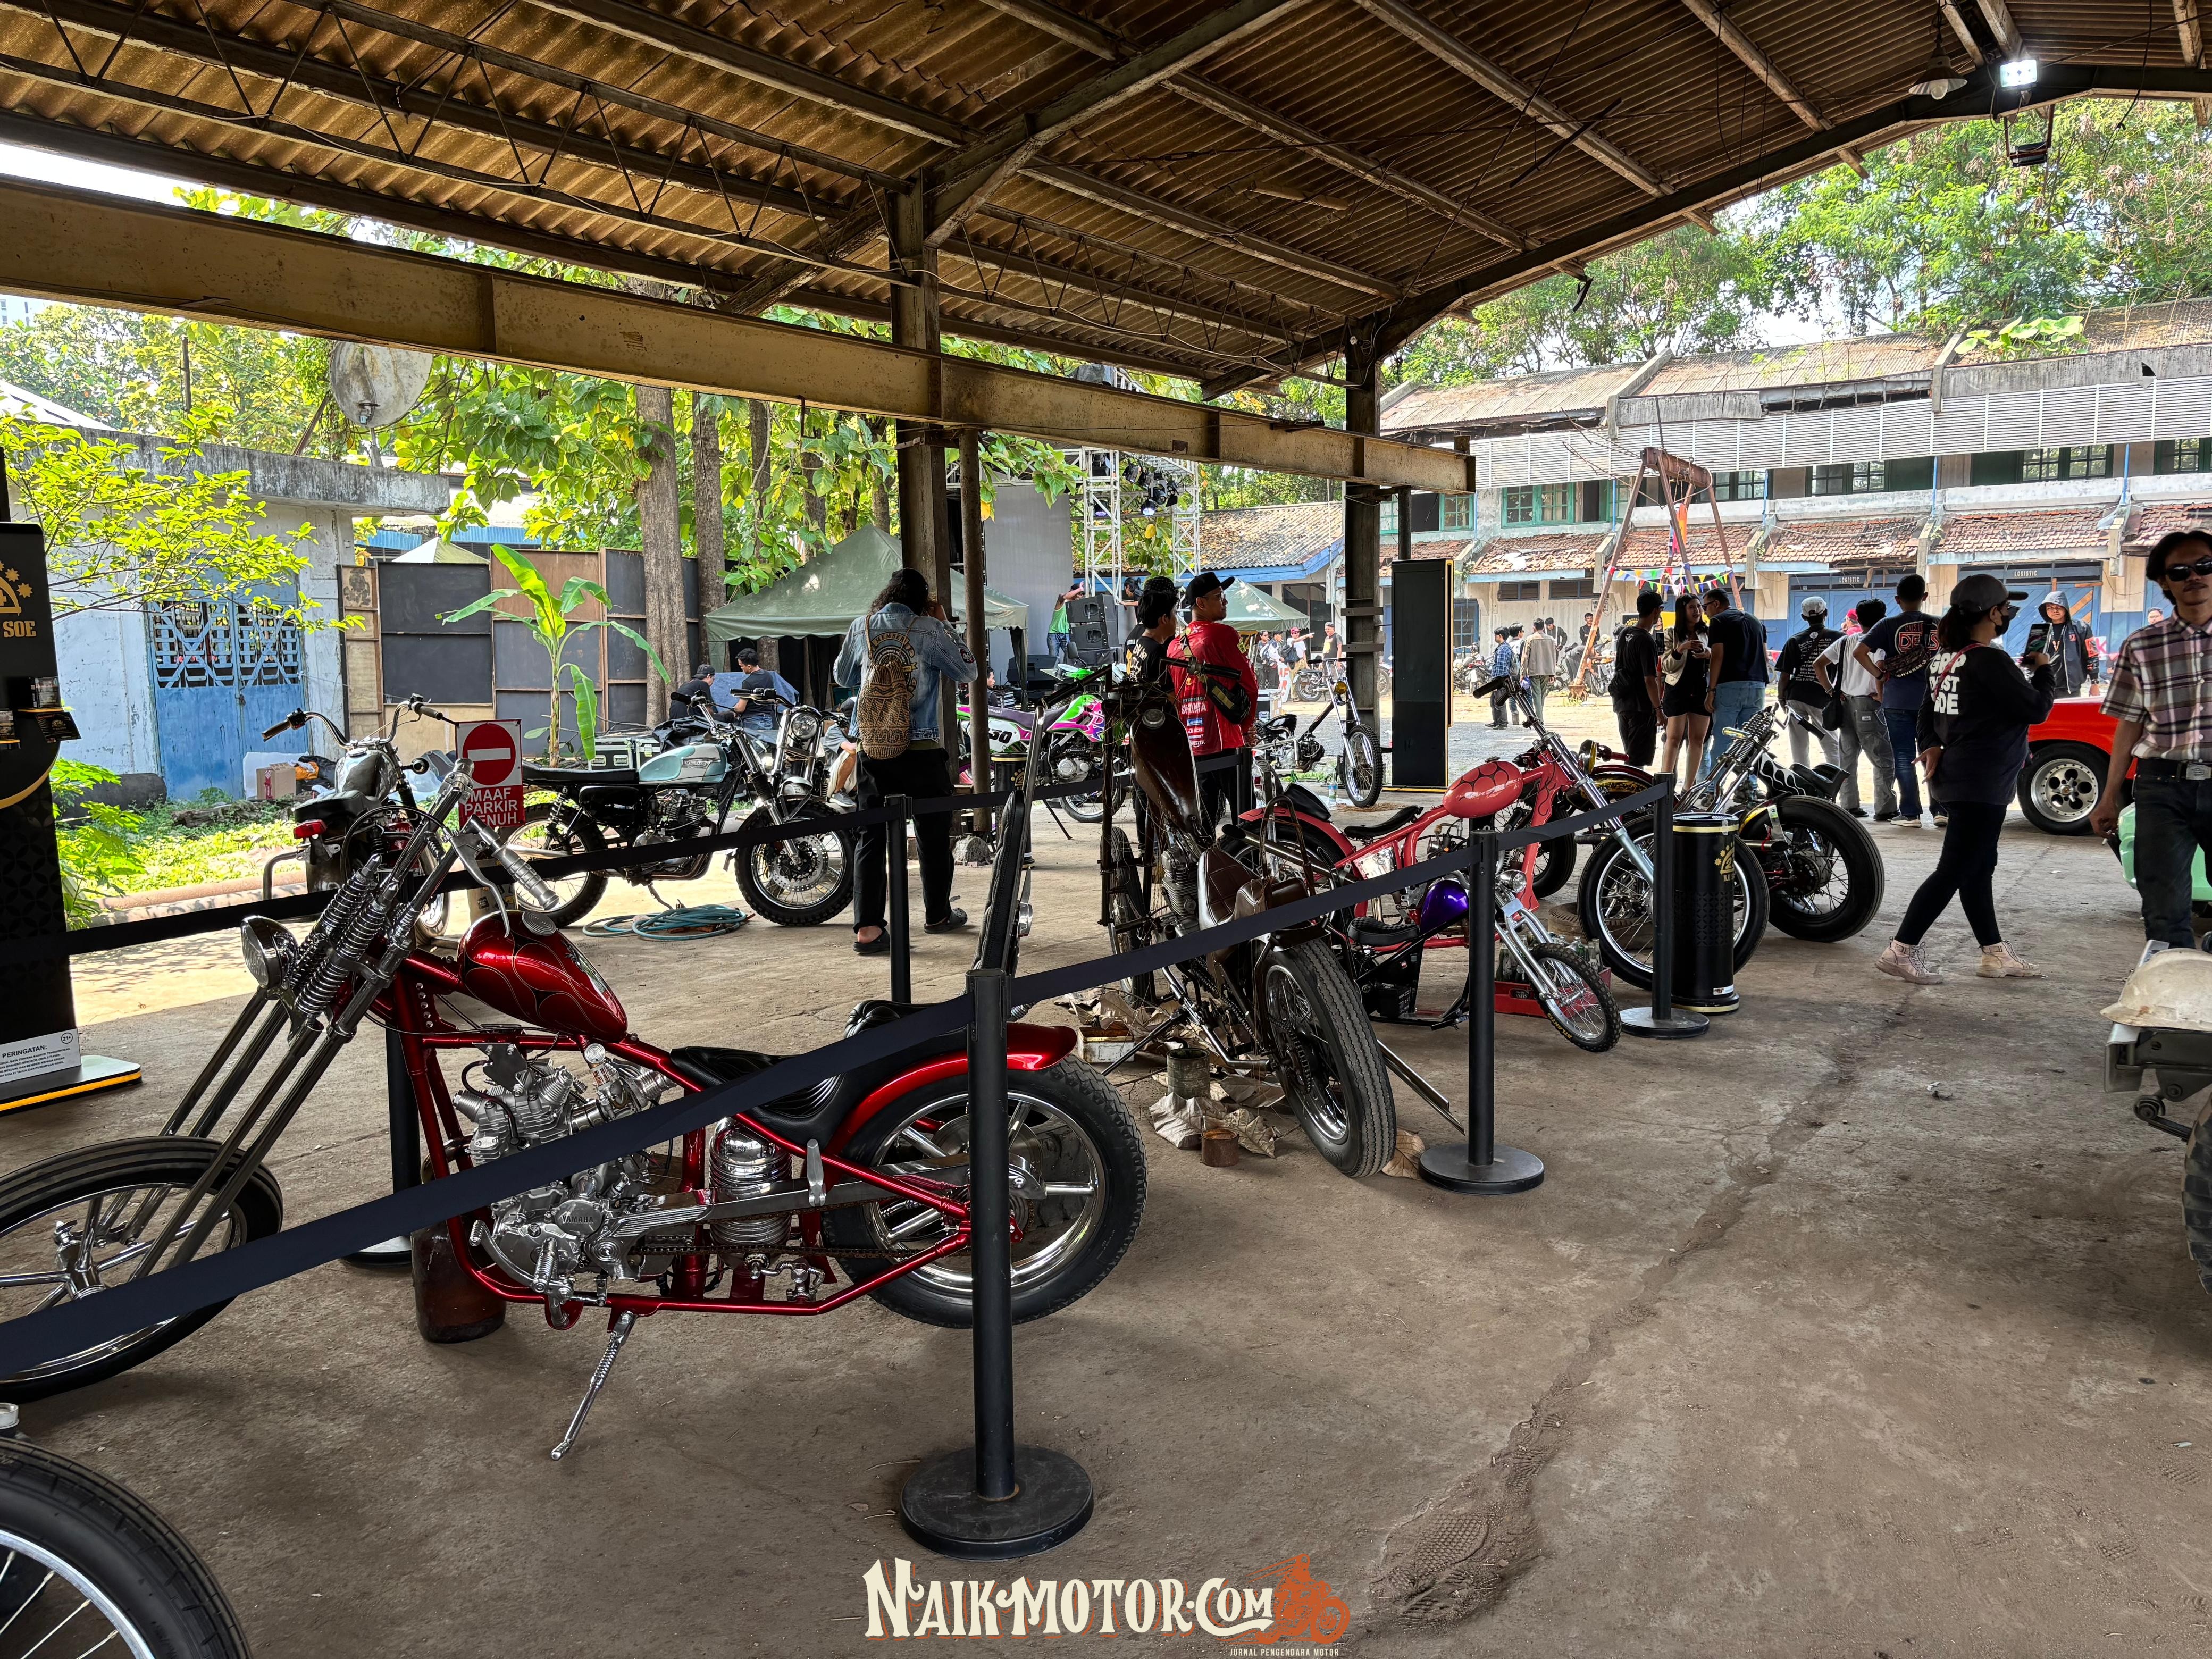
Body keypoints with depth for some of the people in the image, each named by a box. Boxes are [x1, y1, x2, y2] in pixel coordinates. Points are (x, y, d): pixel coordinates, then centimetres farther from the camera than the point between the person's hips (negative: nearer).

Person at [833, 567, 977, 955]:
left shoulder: (862, 626, 4)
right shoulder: (931, 630, -6)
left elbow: (842, 676, 17)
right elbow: (968, 672, 4)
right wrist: (946, 625, 9)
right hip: (922, 748, -3)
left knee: (871, 836, 3)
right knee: (933, 833, 13)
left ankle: (867, 928, -5)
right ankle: (937, 914, 26)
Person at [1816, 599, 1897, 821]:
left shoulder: (1845, 641, 8)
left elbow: (1819, 663, 6)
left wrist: (1831, 691, 7)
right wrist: (1881, 695, -12)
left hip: (1846, 703, 6)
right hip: (1868, 704, -6)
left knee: (1847, 759, 11)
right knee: (1884, 761, 1)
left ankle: (1849, 806, 12)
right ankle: (1885, 809, -1)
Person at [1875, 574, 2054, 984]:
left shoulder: (1947, 655, 9)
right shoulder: (1989, 660, -19)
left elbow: (1928, 710, 16)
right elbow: (2035, 709, -14)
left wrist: (1932, 744, 1)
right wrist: (2042, 670, 2)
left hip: (1956, 776, 10)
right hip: (1981, 782, -10)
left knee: (1979, 867, 15)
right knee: (1955, 870, -6)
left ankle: (1996, 955, 23)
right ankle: (1901, 952, -7)